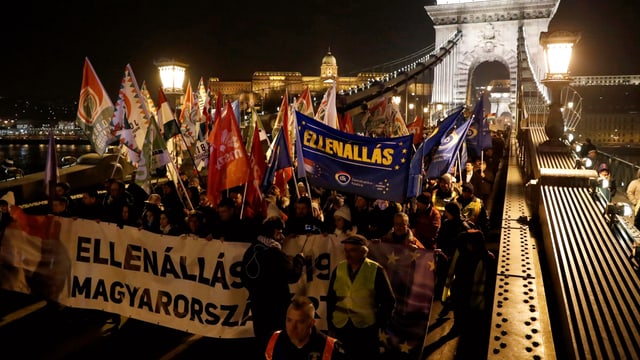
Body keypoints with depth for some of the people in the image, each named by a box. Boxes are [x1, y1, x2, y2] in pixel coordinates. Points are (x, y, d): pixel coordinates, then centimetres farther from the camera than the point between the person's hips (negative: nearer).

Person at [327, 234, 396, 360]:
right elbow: (331, 299, 6)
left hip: (366, 329, -3)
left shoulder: (376, 270, -8)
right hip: (341, 327, 3)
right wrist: (330, 326, 4)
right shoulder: (338, 269, 1)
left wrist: (380, 325, -7)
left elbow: (388, 301, -5)